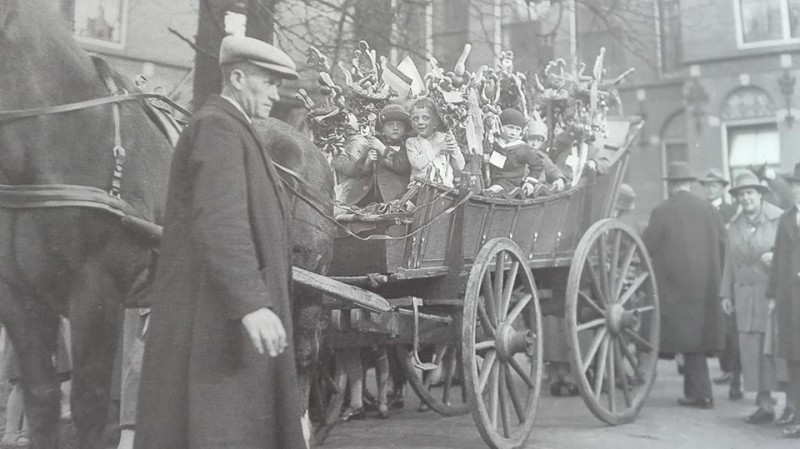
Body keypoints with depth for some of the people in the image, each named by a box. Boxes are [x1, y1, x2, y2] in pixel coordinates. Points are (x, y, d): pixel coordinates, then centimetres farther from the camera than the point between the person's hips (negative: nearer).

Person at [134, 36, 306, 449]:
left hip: (230, 313, 11)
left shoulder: (232, 129, 20)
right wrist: (251, 304, -36)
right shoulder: (217, 127, -13)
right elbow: (218, 222, -27)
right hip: (214, 313, -11)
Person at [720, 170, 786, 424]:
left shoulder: (779, 219, -3)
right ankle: (764, 404, 11)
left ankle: (790, 403, 6)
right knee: (751, 348, 2)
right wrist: (726, 294, 12)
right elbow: (730, 263, 15)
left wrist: (778, 257, -19)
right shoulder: (735, 226, 13)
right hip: (746, 295, 5)